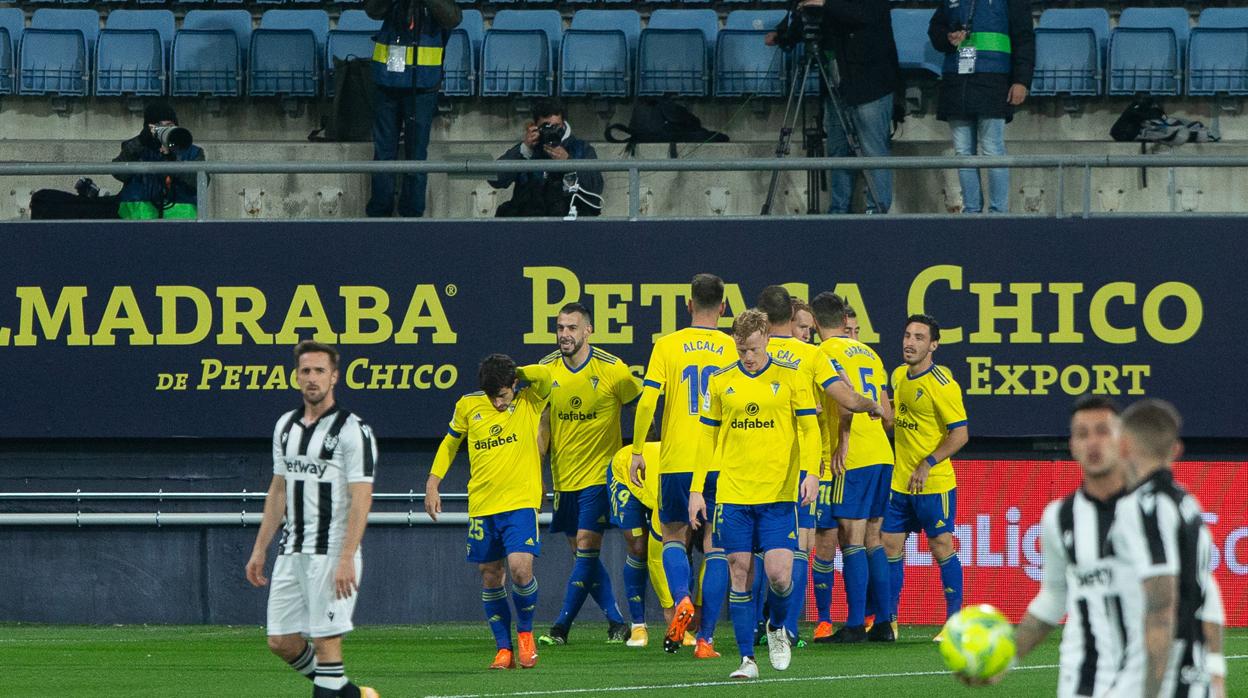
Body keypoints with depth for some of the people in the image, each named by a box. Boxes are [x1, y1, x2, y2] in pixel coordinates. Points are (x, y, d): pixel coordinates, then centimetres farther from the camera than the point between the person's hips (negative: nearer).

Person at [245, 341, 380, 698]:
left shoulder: (353, 431, -9)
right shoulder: (286, 426, 13)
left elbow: (361, 499, -14)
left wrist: (346, 560, -22)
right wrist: (260, 549, 16)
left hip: (332, 554, -7)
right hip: (291, 553, 7)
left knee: (325, 641, -7)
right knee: (281, 642, 6)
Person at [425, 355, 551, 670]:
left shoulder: (529, 402, -1)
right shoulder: (468, 406, 5)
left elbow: (545, 375, -20)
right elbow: (449, 443, 19)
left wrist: (516, 374, -4)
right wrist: (432, 485, 16)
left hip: (521, 503, -3)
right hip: (481, 507, 3)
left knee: (520, 569, -17)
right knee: (490, 578, 3)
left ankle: (525, 632, 8)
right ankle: (504, 649, 14)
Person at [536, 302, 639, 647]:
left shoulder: (611, 369, -11)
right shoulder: (547, 369, 1)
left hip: (600, 473, -5)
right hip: (563, 475, 5)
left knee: (586, 546, -11)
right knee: (583, 551, 7)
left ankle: (562, 626, -9)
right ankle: (616, 621, 18)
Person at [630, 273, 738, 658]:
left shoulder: (667, 346, 0)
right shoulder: (733, 349, 2)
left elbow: (646, 402, -6)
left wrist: (637, 451, 2)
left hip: (677, 461, 0)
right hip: (722, 463, 0)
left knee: (674, 537, 15)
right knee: (716, 546, 5)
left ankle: (681, 599, -13)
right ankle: (705, 638, 0)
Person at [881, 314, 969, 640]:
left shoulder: (942, 384, -14)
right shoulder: (899, 376, 8)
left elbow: (960, 434, -16)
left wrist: (927, 465, -20)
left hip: (934, 483, -7)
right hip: (900, 481, 7)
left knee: (942, 546, -3)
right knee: (890, 546, 6)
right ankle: (887, 620, 13)